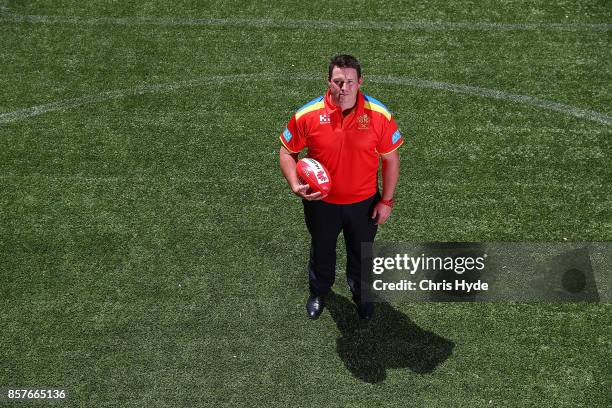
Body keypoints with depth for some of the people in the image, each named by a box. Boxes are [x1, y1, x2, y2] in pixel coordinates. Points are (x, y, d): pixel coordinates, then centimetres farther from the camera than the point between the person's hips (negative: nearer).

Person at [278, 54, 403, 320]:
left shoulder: (379, 115, -17)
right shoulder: (307, 115, -18)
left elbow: (390, 159, -6)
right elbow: (287, 152, -4)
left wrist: (386, 200, -6)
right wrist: (295, 184, -20)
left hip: (364, 203, 0)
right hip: (320, 202, 0)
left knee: (362, 254, 22)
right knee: (321, 251, 24)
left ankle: (361, 294, 54)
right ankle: (319, 292, 55)